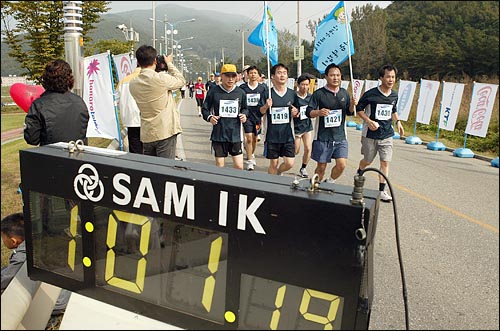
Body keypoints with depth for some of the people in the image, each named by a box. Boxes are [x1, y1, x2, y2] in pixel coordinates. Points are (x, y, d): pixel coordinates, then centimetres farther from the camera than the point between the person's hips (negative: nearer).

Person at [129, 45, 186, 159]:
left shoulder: (133, 84, 3)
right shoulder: (161, 78, -15)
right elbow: (181, 81, 1)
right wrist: (169, 64, 13)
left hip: (146, 135, 6)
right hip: (165, 133, -6)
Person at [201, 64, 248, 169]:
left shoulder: (241, 92, 5)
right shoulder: (213, 91, -2)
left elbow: (245, 108, 20)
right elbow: (205, 109, 6)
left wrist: (244, 114, -2)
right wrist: (209, 117, -14)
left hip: (235, 134, 2)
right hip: (218, 134, -1)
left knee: (239, 166, 0)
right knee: (219, 165, 7)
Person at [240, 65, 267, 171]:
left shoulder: (262, 87, 1)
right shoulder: (243, 88, -2)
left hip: (258, 116, 2)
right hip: (247, 116, -2)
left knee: (255, 138, 15)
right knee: (249, 138, -8)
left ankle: (252, 155, 39)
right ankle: (249, 161, 1)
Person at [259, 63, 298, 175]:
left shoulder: (292, 93, 3)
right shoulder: (267, 93, -4)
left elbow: (295, 113, 14)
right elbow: (260, 112, 1)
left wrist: (295, 113, -9)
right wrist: (266, 106, -19)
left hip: (287, 135, 2)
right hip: (272, 135, -2)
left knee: (289, 163, -1)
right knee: (273, 164, 7)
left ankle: (278, 173, 30)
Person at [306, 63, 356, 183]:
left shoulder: (344, 93, 9)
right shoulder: (319, 94, -5)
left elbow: (349, 112, 17)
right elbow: (308, 112, -7)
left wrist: (352, 105, -6)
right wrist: (318, 112, -28)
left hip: (340, 137, 4)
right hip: (323, 138, -3)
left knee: (342, 165, -6)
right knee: (321, 167, 5)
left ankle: (329, 182, 22)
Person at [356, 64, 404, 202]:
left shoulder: (394, 95, 5)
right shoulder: (370, 94, -13)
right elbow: (359, 109, -5)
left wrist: (398, 122, 7)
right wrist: (368, 121, -18)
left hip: (387, 135, 4)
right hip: (370, 135, -4)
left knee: (385, 162, -1)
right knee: (368, 160, 10)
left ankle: (382, 191, 7)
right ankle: (358, 174, 44)